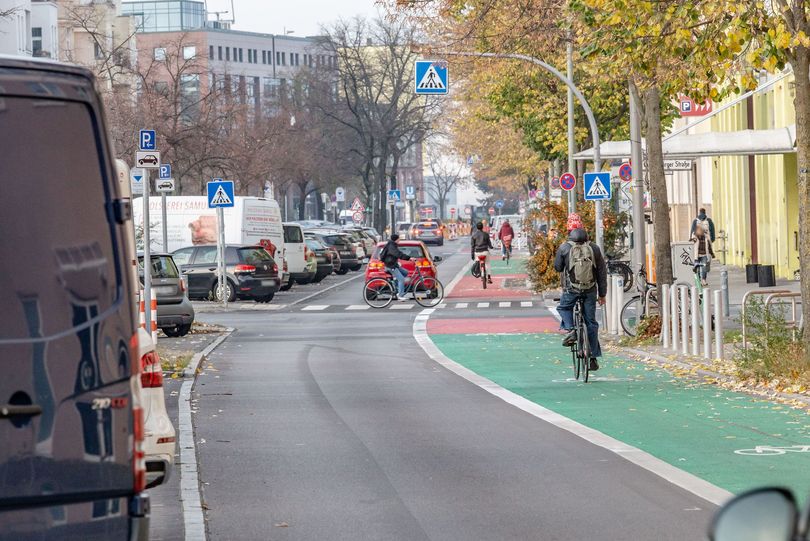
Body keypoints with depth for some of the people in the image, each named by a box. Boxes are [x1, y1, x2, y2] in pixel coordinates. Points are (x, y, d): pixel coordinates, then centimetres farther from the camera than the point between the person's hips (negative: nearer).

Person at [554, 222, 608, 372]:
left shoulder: (564, 248, -4)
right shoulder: (594, 248, 3)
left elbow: (557, 267, 7)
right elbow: (602, 272, 6)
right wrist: (602, 294, 13)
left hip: (571, 289, -2)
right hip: (590, 290, 2)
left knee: (563, 308, 27)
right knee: (591, 322, 10)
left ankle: (570, 330, -1)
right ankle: (593, 358, 10)